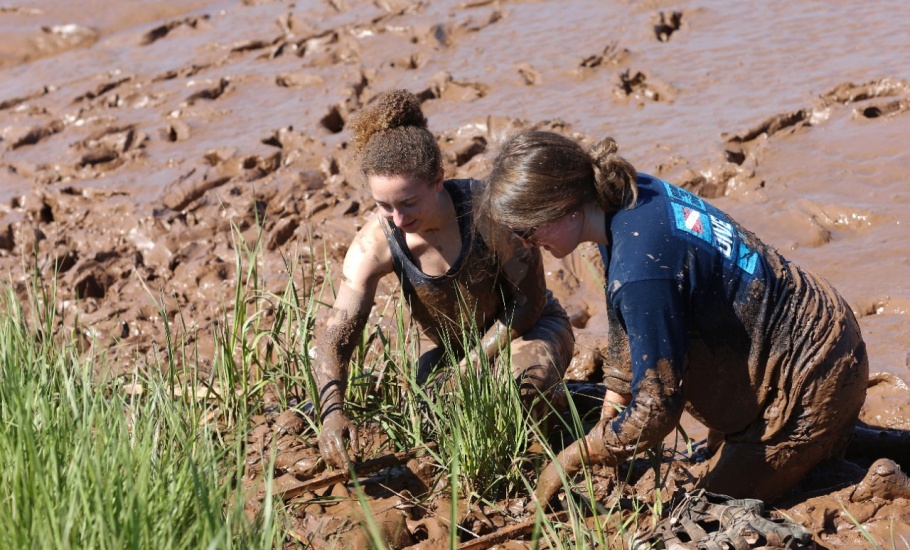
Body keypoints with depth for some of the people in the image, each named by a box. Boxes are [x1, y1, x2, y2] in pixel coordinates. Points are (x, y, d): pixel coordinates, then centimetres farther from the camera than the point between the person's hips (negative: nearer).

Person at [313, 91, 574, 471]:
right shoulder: (374, 245, -24)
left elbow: (530, 301, -20)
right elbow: (333, 337, -28)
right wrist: (332, 411, -47)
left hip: (526, 328, -4)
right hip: (449, 349, 4)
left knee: (518, 385, -36)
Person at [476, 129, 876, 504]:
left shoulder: (641, 270, -34)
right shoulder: (628, 196, -5)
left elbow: (656, 409, -28)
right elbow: (625, 323, 10)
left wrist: (571, 460, -16)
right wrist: (611, 411, 8)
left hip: (810, 380, -10)